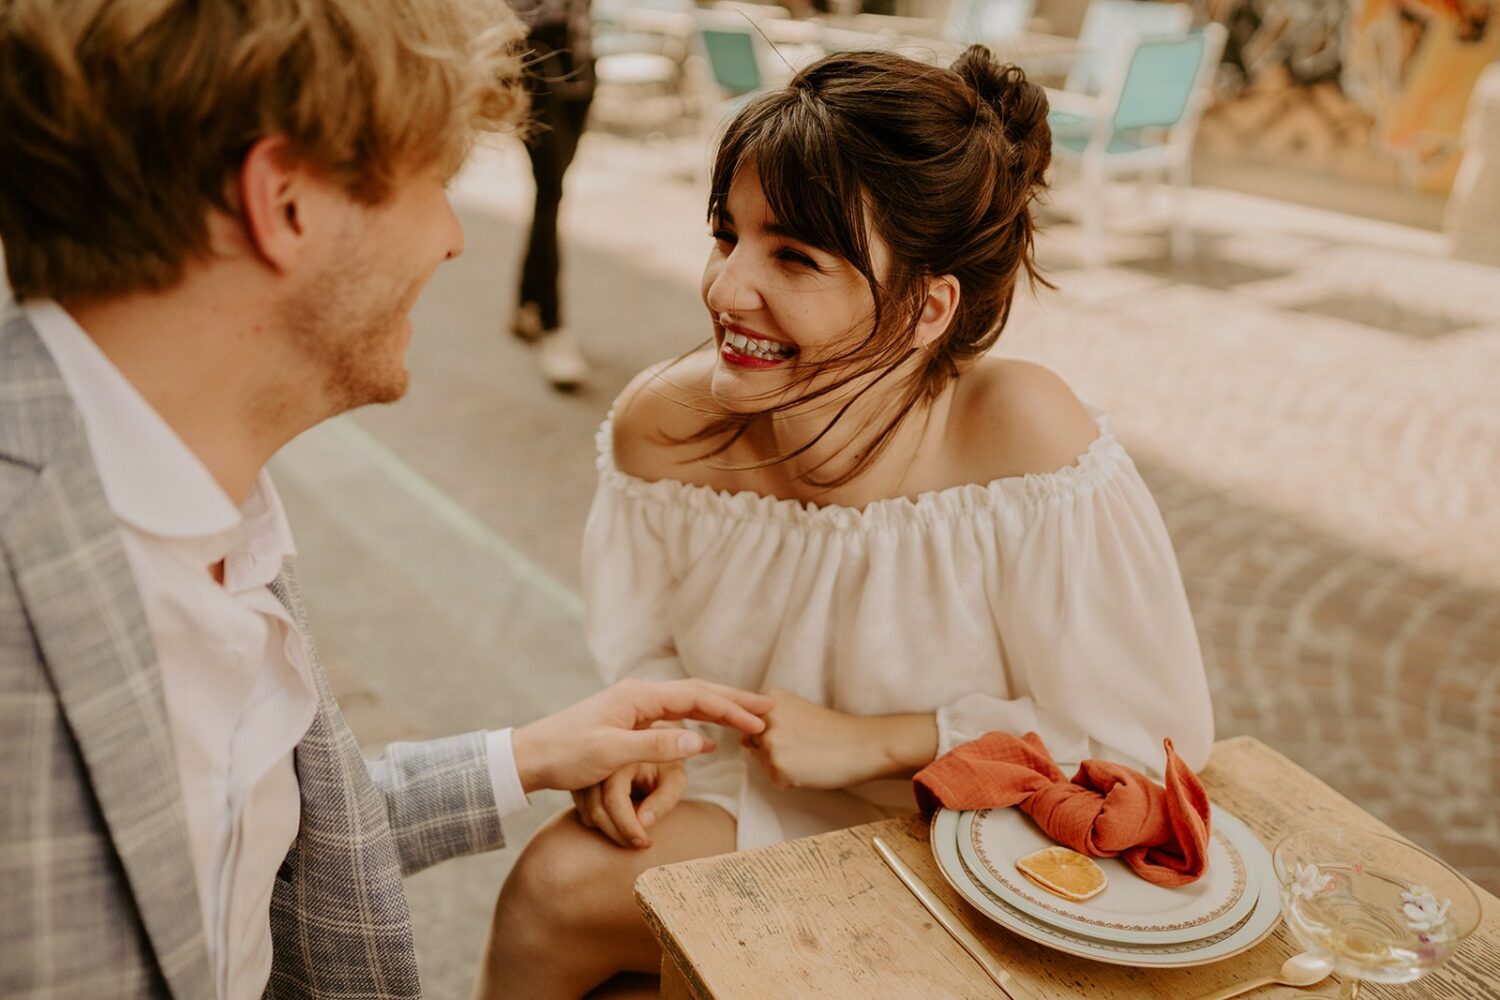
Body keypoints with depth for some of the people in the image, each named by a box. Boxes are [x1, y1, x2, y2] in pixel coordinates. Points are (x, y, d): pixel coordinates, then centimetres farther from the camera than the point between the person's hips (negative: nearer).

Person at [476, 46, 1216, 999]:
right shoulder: (664, 425, -16)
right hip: (754, 793, 5)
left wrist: (870, 741, -21)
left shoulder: (1024, 441, -31)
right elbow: (649, 650, 4)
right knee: (555, 877, -15)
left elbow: (1153, 740, -22)